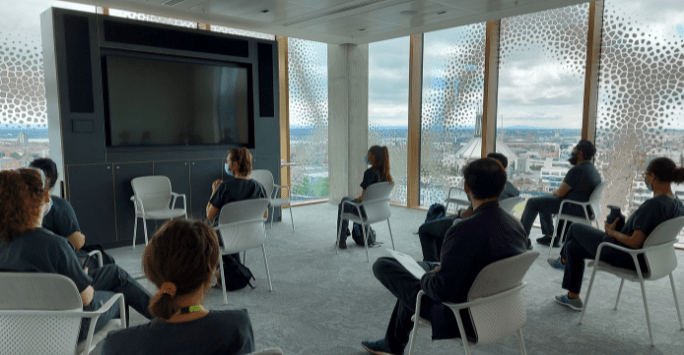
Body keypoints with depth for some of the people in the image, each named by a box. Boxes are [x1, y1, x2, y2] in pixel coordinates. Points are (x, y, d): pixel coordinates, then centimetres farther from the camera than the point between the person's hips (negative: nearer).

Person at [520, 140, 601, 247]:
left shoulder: (577, 170, -22)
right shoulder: (593, 169, 9)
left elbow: (560, 193, -19)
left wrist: (555, 191, 3)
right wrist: (558, 191, 10)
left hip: (574, 208, -10)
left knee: (533, 203, -3)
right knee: (543, 201, 25)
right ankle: (549, 236, 25)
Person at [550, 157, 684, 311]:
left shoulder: (653, 205, -30)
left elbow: (635, 243, -29)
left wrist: (612, 232, -12)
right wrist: (620, 230, 9)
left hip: (625, 257, -9)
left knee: (575, 228, 12)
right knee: (573, 246, 21)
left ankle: (563, 260, 43)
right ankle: (572, 297, 31)